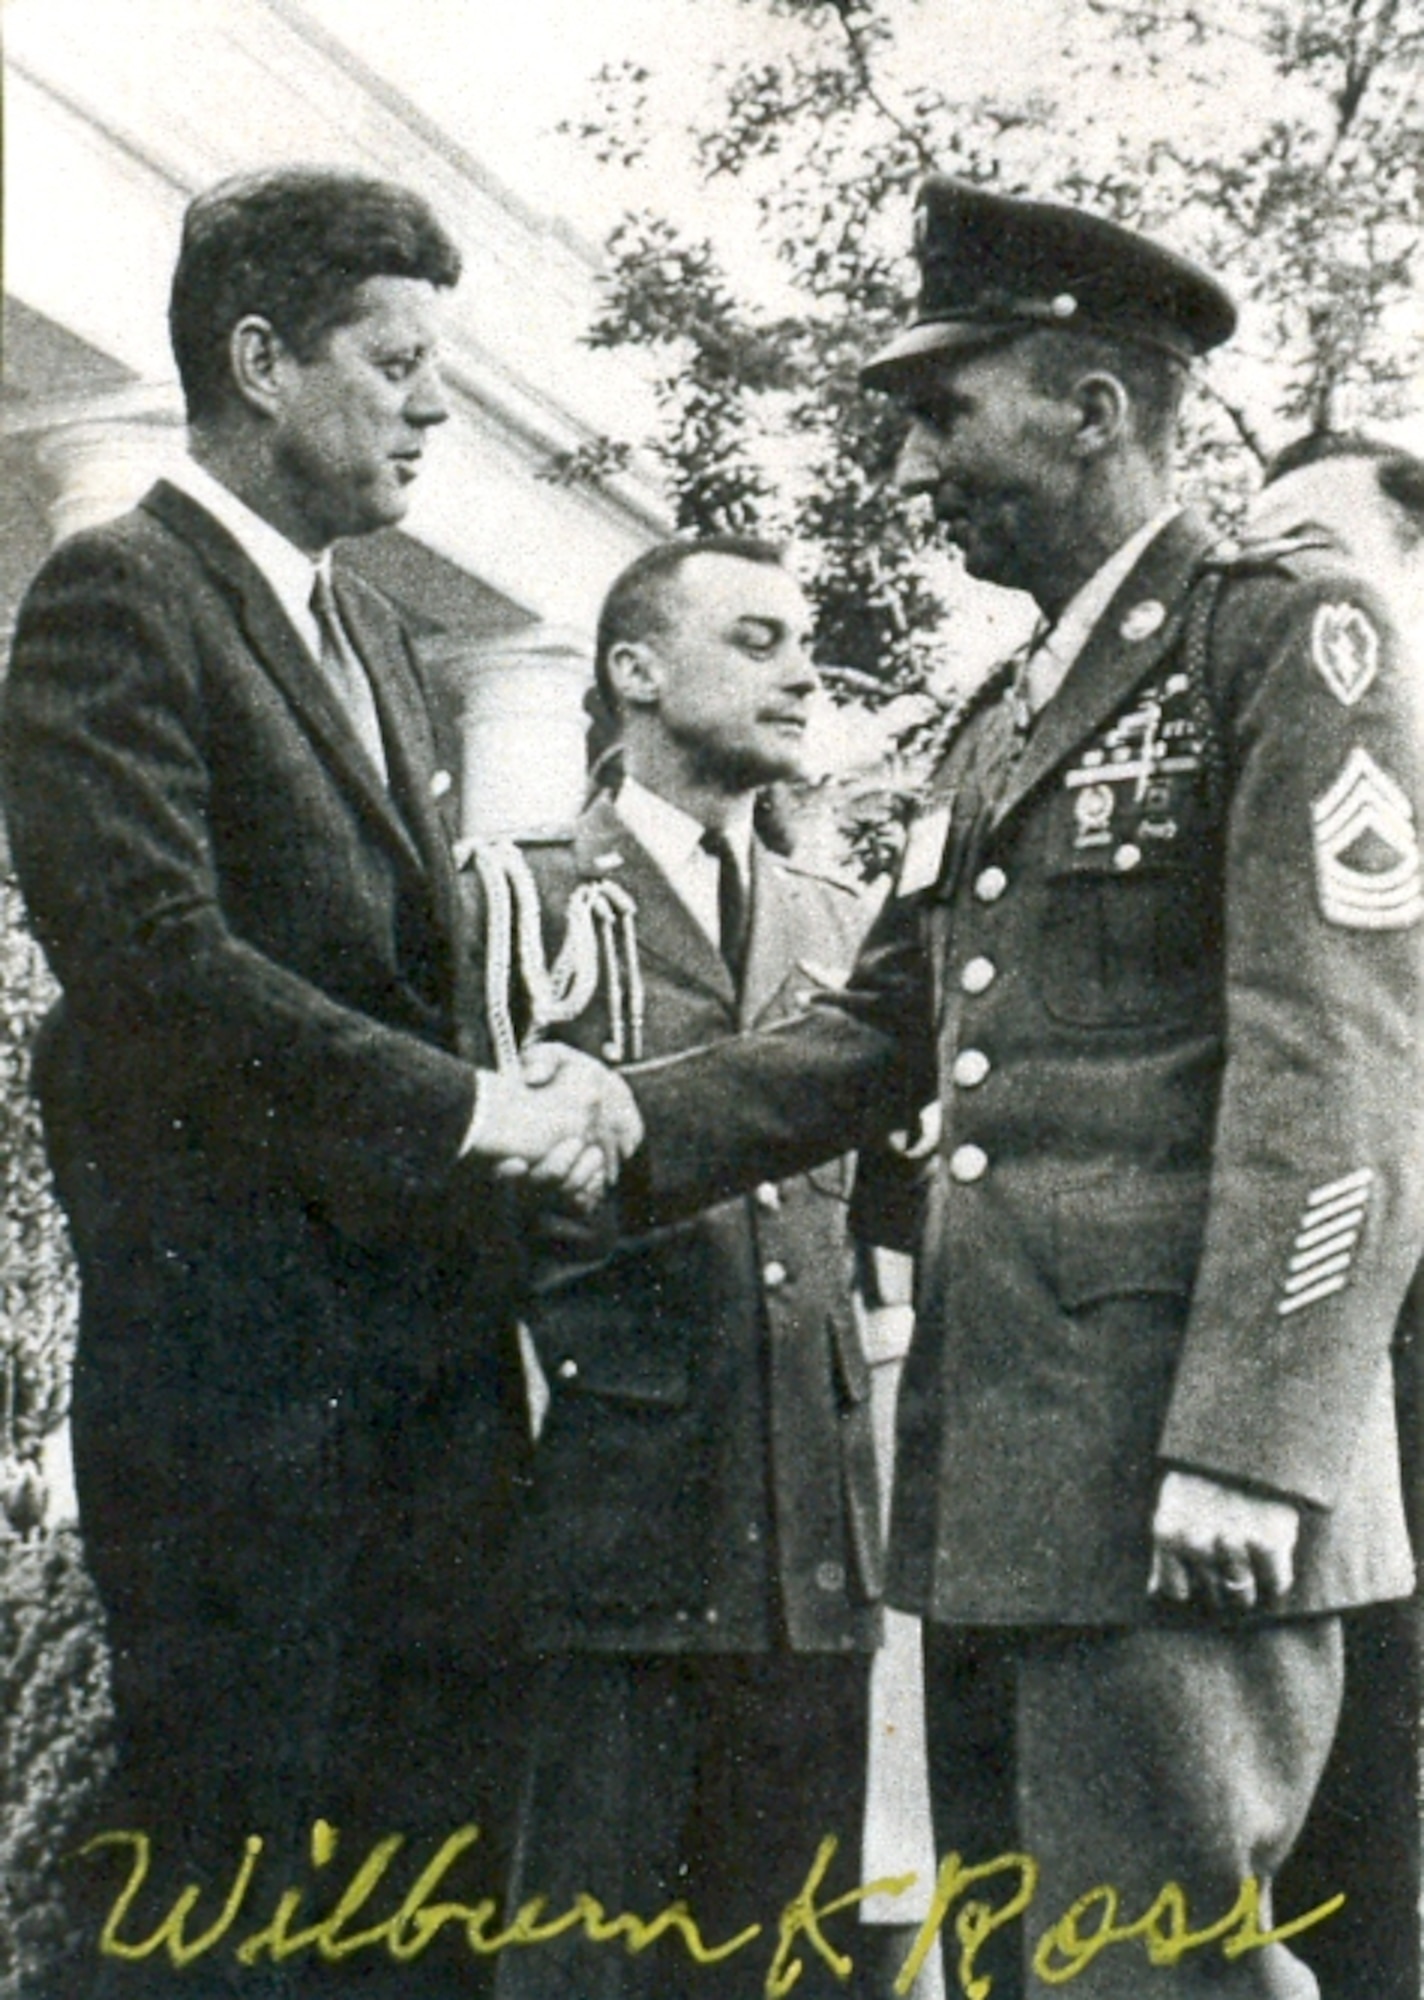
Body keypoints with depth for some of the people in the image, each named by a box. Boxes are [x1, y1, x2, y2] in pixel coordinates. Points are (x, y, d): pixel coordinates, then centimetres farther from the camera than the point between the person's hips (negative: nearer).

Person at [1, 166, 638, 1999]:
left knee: (429, 1838, 11)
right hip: (235, 1314, -8)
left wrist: (535, 1098, 2)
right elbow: (150, 954, -18)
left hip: (426, 1322, 8)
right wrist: (467, 1111, -15)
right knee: (222, 1845, -1)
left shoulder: (372, 634, 21)